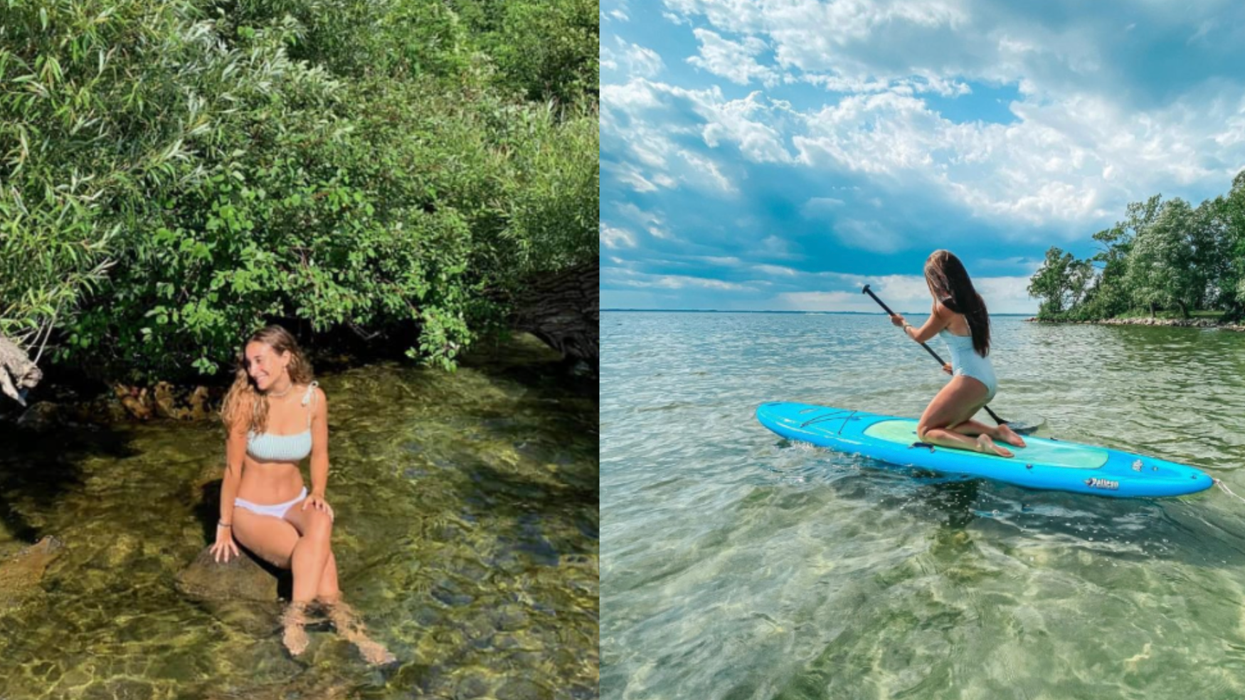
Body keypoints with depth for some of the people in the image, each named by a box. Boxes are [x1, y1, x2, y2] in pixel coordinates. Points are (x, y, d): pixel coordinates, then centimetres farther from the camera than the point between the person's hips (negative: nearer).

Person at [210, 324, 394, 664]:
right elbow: (232, 469, -11)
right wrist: (224, 527, -3)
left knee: (321, 523, -34)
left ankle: (295, 617, -28)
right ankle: (346, 626, -19)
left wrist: (318, 493, -11)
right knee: (320, 553, -29)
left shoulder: (313, 397, -10)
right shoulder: (246, 401, -19)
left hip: (294, 503, 3)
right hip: (251, 511, -3)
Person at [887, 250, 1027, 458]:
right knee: (949, 424, 27)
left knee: (924, 431, 2)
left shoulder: (945, 307, -14)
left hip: (970, 382, -8)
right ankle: (996, 432, 8)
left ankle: (978, 444, -19)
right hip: (989, 382, 8)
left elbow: (920, 336, 2)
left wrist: (903, 324, 22)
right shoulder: (974, 300, 8)